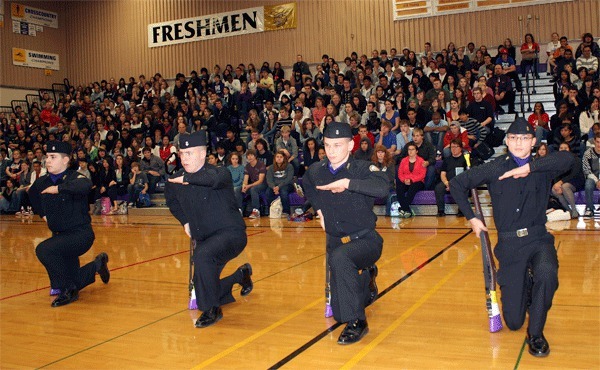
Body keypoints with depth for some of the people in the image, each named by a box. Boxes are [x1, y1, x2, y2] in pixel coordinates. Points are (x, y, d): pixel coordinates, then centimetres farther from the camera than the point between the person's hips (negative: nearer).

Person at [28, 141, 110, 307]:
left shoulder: (74, 178, -16)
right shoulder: (42, 182, 3)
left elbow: (86, 186, -42)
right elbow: (32, 194, 28)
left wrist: (58, 188, -38)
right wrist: (42, 214, 20)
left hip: (81, 233, -7)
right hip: (60, 235, 7)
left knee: (43, 250, -30)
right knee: (73, 282, 12)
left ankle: (66, 290, -13)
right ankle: (98, 264, 41)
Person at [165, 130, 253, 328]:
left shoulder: (220, 173, -15)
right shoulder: (175, 181, 2)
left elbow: (213, 179, -42)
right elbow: (171, 201, 25)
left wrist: (187, 178, -34)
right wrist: (185, 221, 13)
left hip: (231, 233, -7)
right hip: (204, 240, 7)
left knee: (202, 255, -36)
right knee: (206, 284, 10)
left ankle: (211, 310, -18)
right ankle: (241, 275, 40)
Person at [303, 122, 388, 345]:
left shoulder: (362, 169, -16)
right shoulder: (316, 171, -2)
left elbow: (382, 187, -38)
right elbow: (306, 186, 23)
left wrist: (347, 183, -43)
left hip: (365, 241, -5)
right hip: (335, 241, 6)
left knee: (339, 258, -41)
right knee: (339, 313, 12)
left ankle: (357, 322, -25)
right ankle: (366, 277, 45)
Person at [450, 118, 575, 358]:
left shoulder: (542, 168, -1)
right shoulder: (495, 168, -1)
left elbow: (567, 158, -22)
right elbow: (456, 185, 4)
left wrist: (529, 167, -26)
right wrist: (471, 218, 2)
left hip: (539, 240, 0)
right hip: (509, 245, 0)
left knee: (546, 274, -37)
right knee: (513, 322, 2)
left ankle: (536, 333, -11)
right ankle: (525, 288, 38)